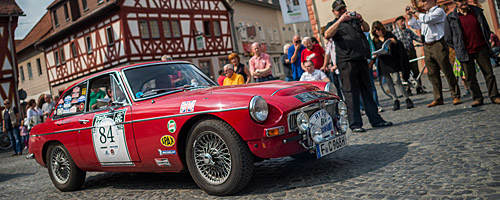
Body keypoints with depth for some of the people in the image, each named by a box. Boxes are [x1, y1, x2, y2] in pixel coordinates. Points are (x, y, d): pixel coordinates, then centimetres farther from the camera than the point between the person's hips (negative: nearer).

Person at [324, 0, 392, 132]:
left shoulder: (354, 21, 25)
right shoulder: (333, 25, 11)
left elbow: (366, 29, 11)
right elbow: (327, 35, -11)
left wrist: (361, 20, -8)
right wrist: (340, 20, -18)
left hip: (362, 59, 5)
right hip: (346, 61, -5)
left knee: (367, 90, 8)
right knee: (351, 93, -6)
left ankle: (375, 120, 14)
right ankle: (355, 124, -2)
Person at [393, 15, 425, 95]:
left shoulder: (408, 31, 15)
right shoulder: (394, 32, 2)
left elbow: (416, 37, 10)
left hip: (411, 53, 4)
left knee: (416, 71, 4)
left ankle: (419, 88, 11)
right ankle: (407, 89, 7)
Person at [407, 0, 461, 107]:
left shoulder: (439, 11, -3)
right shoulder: (425, 14, 21)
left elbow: (427, 19, -20)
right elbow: (416, 25, 32)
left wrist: (415, 12, -10)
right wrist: (410, 15, 18)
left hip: (438, 45, -8)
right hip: (427, 47, 8)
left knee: (447, 72, -6)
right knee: (432, 74, 6)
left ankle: (456, 97, 1)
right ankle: (438, 98, 12)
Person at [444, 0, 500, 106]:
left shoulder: (477, 11, 6)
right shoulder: (450, 18, -3)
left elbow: (486, 28, 17)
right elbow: (448, 38, 4)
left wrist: (486, 42, 11)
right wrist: (459, 49, 5)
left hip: (481, 49, 2)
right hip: (465, 53, -2)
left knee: (489, 73, 4)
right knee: (470, 77, 2)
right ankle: (477, 98, 13)